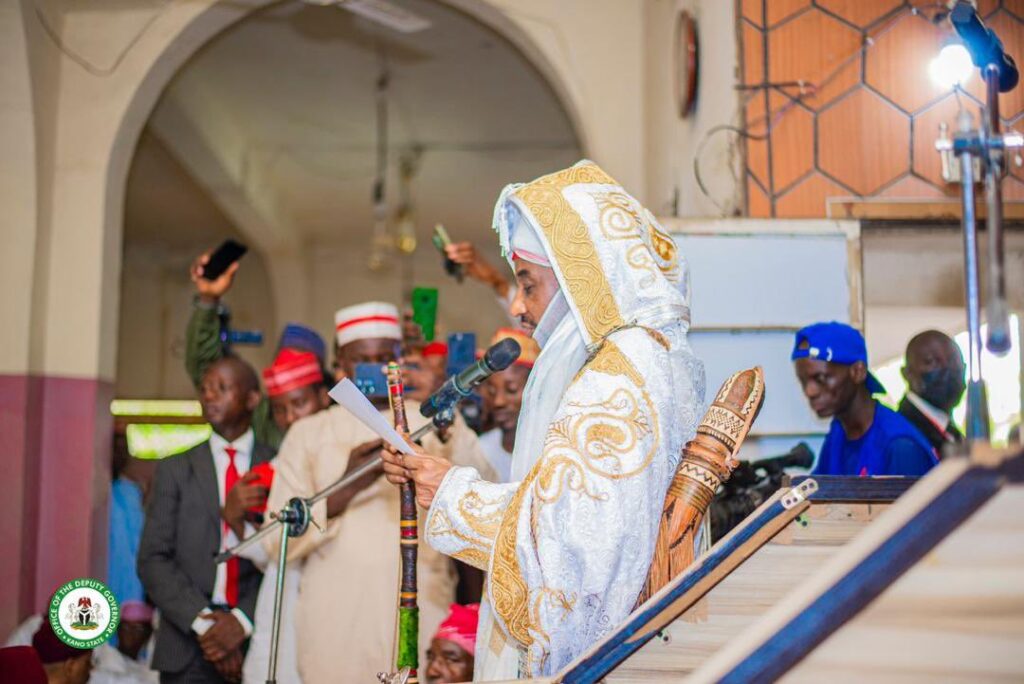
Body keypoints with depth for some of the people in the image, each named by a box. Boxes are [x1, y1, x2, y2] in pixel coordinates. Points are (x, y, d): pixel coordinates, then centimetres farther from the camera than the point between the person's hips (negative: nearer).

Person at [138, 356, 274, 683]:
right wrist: (203, 622, -9)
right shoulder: (175, 469, 9)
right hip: (187, 649, 1)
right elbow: (153, 560, 2)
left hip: (258, 643, -1)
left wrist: (244, 619, -12)